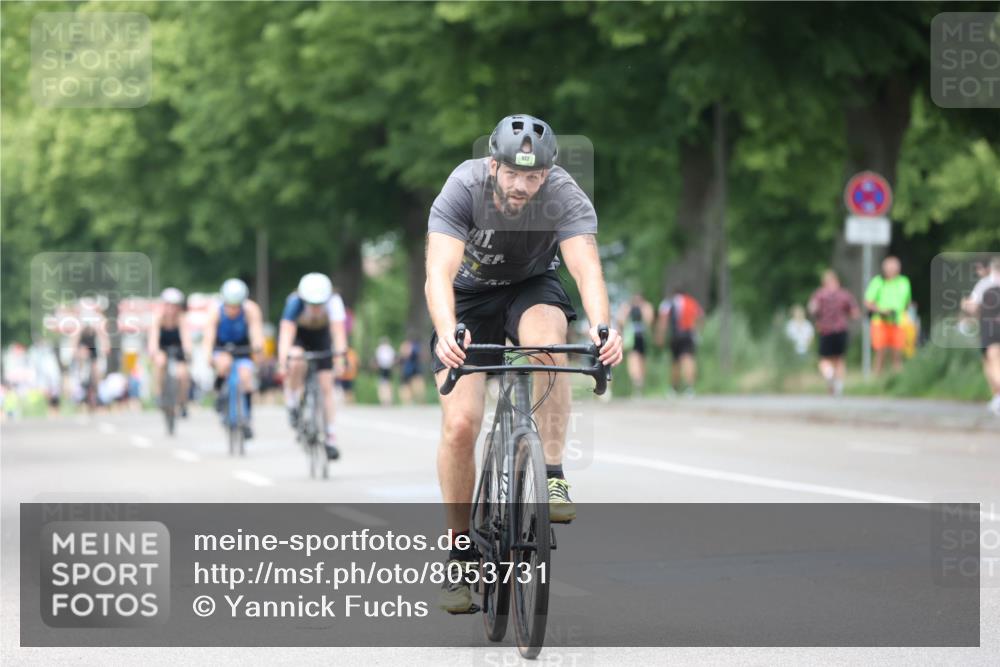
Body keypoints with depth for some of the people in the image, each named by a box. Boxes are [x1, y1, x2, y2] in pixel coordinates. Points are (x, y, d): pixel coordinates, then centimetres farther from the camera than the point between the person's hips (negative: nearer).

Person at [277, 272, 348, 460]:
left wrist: (339, 356, -55)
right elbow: (286, 332, -44)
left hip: (321, 335, 1)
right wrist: (282, 360, -56)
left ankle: (331, 439, -2)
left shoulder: (333, 301, -34)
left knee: (326, 386, -8)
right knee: (297, 363, -35)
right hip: (297, 333, -1)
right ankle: (293, 405, -11)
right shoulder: (295, 302, -36)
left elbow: (338, 330, -42)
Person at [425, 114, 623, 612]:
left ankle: (552, 477, -25)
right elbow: (439, 272, -40)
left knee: (547, 340, -37)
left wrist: (601, 327, -60)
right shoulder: (463, 188, -29)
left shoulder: (566, 197, -27)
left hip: (531, 287, 0)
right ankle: (461, 555, 3)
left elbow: (587, 268, -40)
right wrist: (447, 335, -59)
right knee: (459, 425, -13)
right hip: (470, 295, 0)